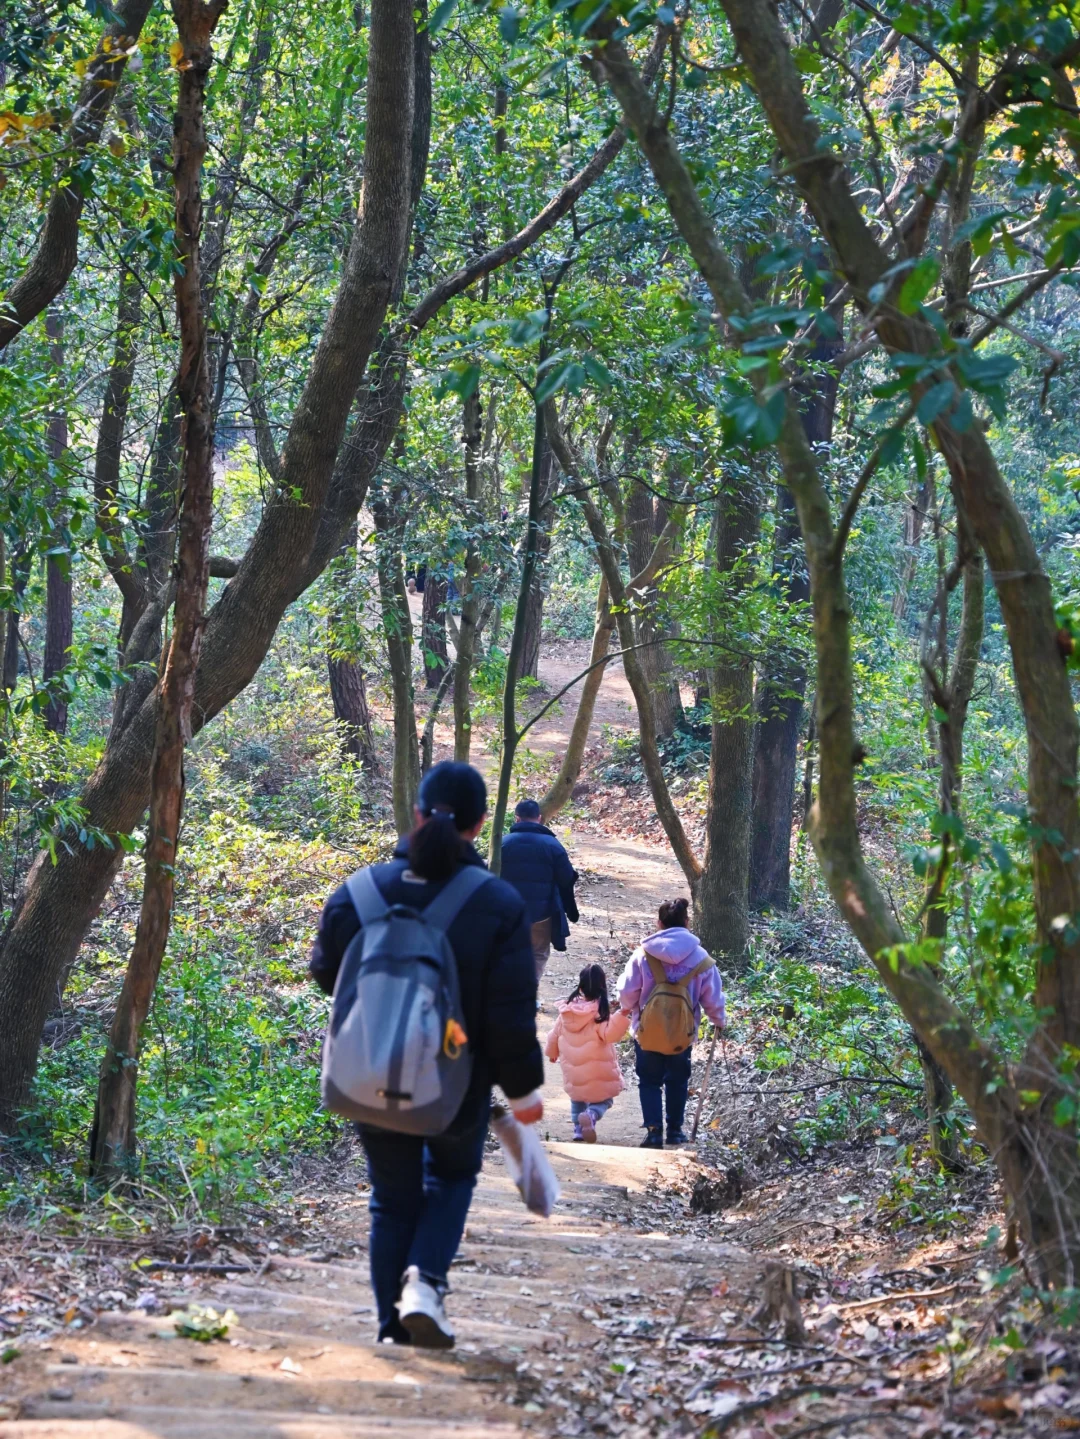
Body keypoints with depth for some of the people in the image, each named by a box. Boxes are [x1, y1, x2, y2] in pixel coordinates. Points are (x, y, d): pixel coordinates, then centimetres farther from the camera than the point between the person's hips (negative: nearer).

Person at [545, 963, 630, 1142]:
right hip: (598, 1073, -5)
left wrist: (552, 1052, 28)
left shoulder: (567, 1010, 0)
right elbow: (609, 1034, -24)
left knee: (577, 1099, 27)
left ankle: (579, 1129, 19)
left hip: (573, 1071, 5)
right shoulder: (600, 1013, -17)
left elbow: (555, 1034, 10)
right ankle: (591, 1116, -23)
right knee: (604, 1100, 7)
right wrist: (621, 1016, -32)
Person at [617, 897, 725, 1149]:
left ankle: (653, 1129, 0)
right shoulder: (701, 959, -7)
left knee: (649, 1081, 12)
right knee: (677, 1081, 20)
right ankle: (675, 1129, 24)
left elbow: (627, 992, -5)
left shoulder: (643, 955, -12)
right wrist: (718, 1020, 22)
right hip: (682, 1034, 1)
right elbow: (713, 998, 2)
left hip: (647, 1032, -1)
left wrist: (628, 1007, 18)